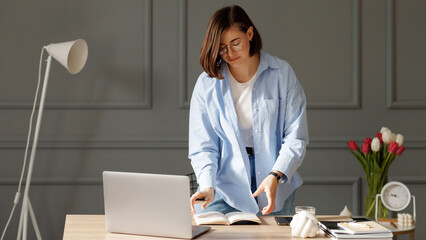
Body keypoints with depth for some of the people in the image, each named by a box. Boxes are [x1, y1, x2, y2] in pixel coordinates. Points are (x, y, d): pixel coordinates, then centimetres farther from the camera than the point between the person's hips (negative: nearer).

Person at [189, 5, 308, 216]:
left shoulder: (282, 74, 0)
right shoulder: (207, 84, 1)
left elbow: (296, 137, -4)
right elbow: (202, 148, -1)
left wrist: (275, 176, -21)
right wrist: (207, 186, -20)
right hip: (224, 193, 0)